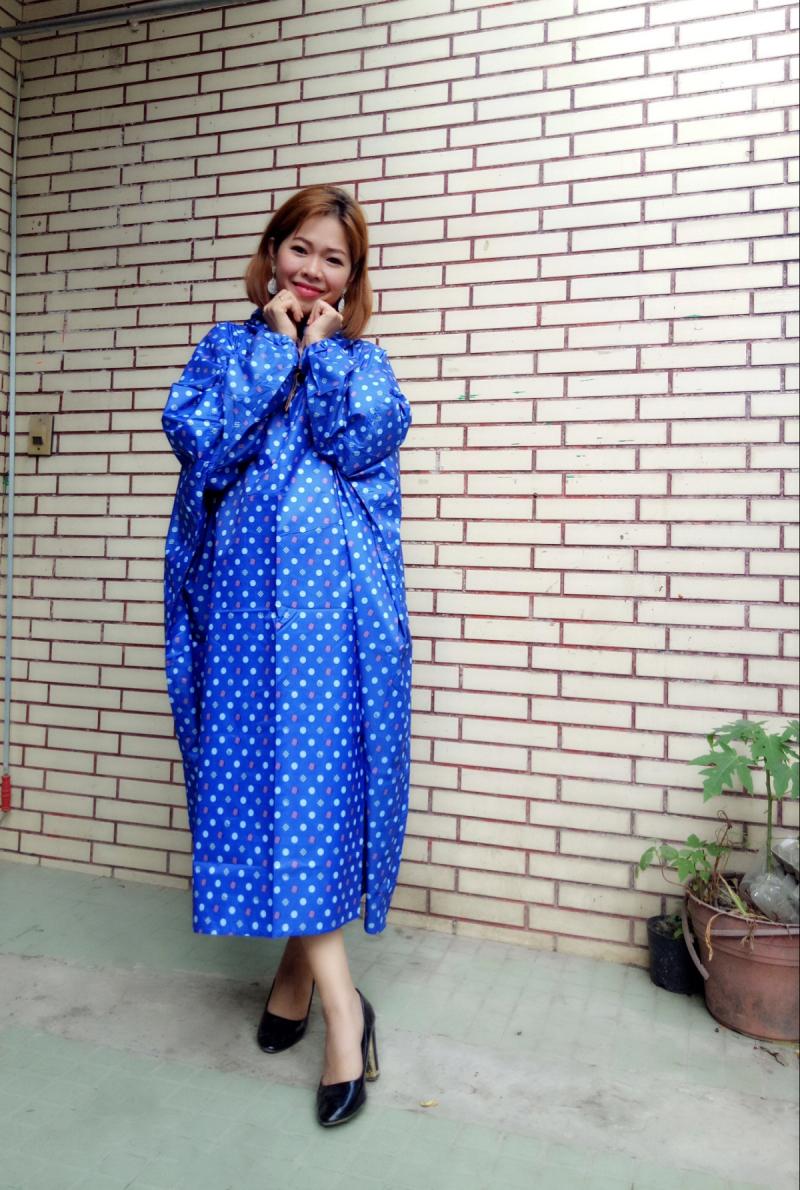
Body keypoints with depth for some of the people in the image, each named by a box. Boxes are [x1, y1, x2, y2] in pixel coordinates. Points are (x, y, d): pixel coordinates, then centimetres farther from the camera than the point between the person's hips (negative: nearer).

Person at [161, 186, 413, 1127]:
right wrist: (275, 343, 0)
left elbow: (367, 440, -7)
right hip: (245, 590, 1)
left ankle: (299, 961, 12)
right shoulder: (227, 347, 16)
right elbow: (196, 433, -5)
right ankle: (339, 998, 12)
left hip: (334, 599, -1)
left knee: (318, 772, -6)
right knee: (261, 771, -1)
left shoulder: (361, 360, 15)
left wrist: (320, 347, 2)